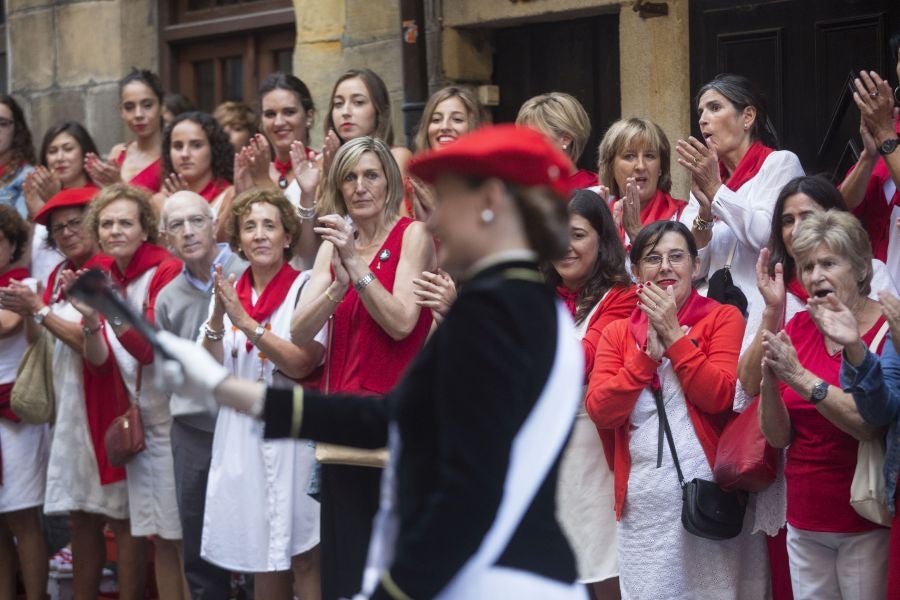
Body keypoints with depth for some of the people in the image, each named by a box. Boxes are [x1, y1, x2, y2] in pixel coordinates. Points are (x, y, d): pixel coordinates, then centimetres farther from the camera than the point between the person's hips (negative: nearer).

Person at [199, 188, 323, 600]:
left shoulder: (305, 287, -5)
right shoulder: (229, 291, 10)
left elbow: (300, 364, -15)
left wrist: (246, 322, -20)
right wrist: (217, 317, -13)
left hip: (292, 432, -5)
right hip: (240, 434, 5)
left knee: (303, 557, -5)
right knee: (262, 556, 9)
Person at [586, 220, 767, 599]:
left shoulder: (723, 318, 1)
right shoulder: (617, 333, 11)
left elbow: (721, 396, -12)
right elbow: (599, 411, -3)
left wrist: (673, 335, -12)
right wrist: (649, 352, -10)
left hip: (708, 493, -3)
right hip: (643, 502, 3)